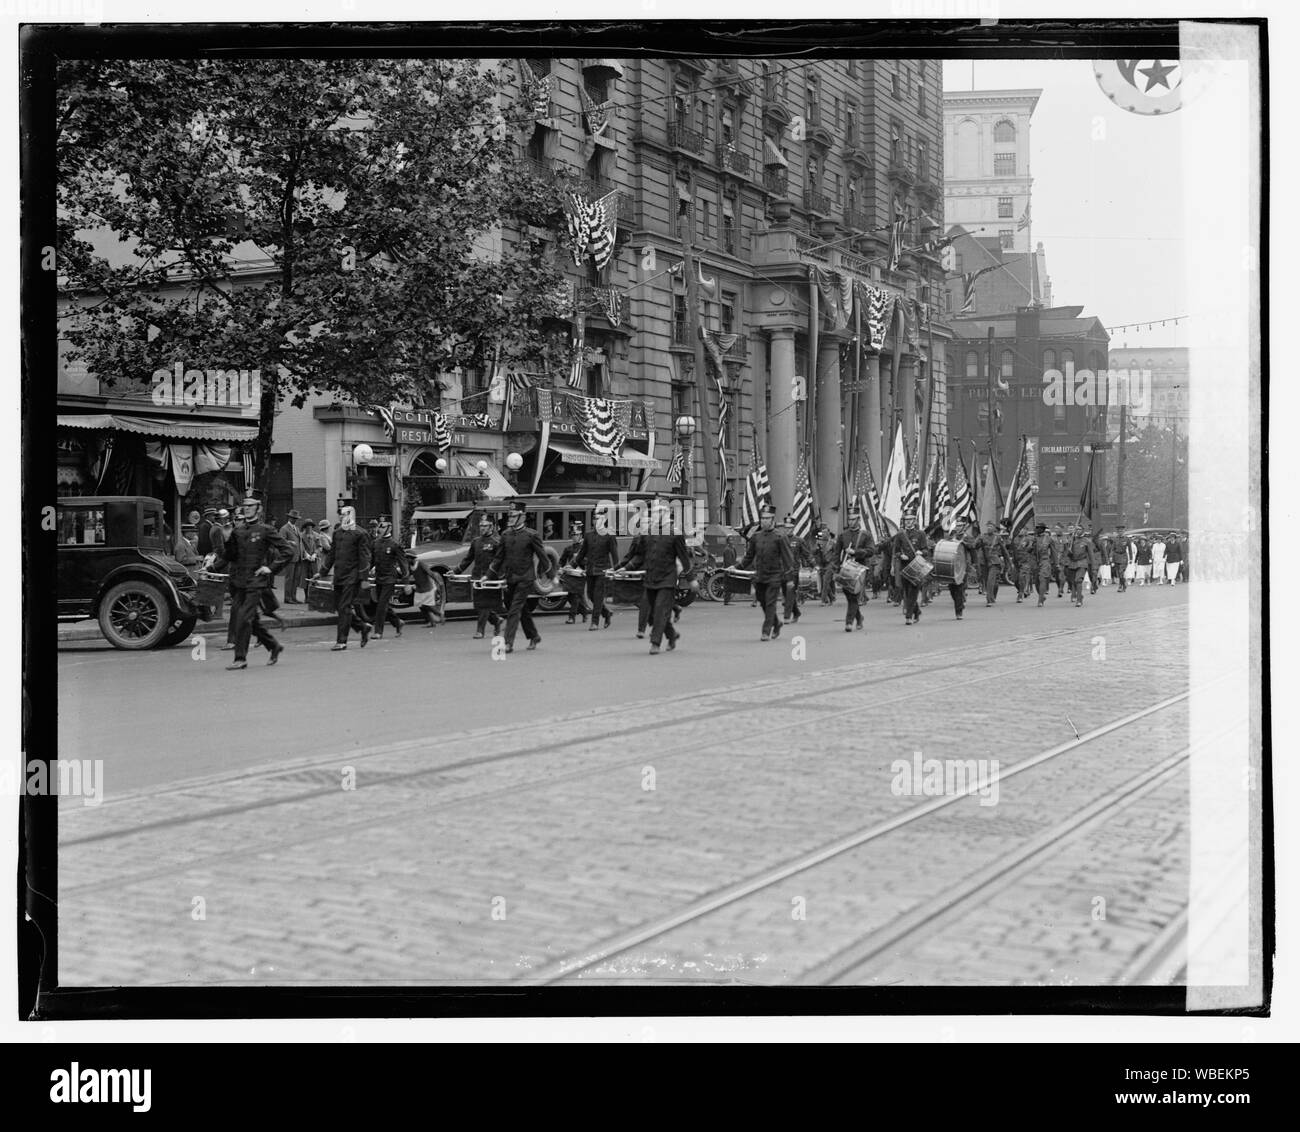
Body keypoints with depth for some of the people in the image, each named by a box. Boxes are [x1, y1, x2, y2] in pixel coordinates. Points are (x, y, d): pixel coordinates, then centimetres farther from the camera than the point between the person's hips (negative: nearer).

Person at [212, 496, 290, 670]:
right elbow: (227, 556, 18)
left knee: (244, 617, -12)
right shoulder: (237, 532, 12)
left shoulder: (266, 531, -3)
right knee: (244, 617, 10)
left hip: (255, 582, -6)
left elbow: (288, 551, -3)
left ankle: (241, 658, -6)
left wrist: (271, 568, -9)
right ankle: (274, 646, 27)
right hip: (237, 582, 6)